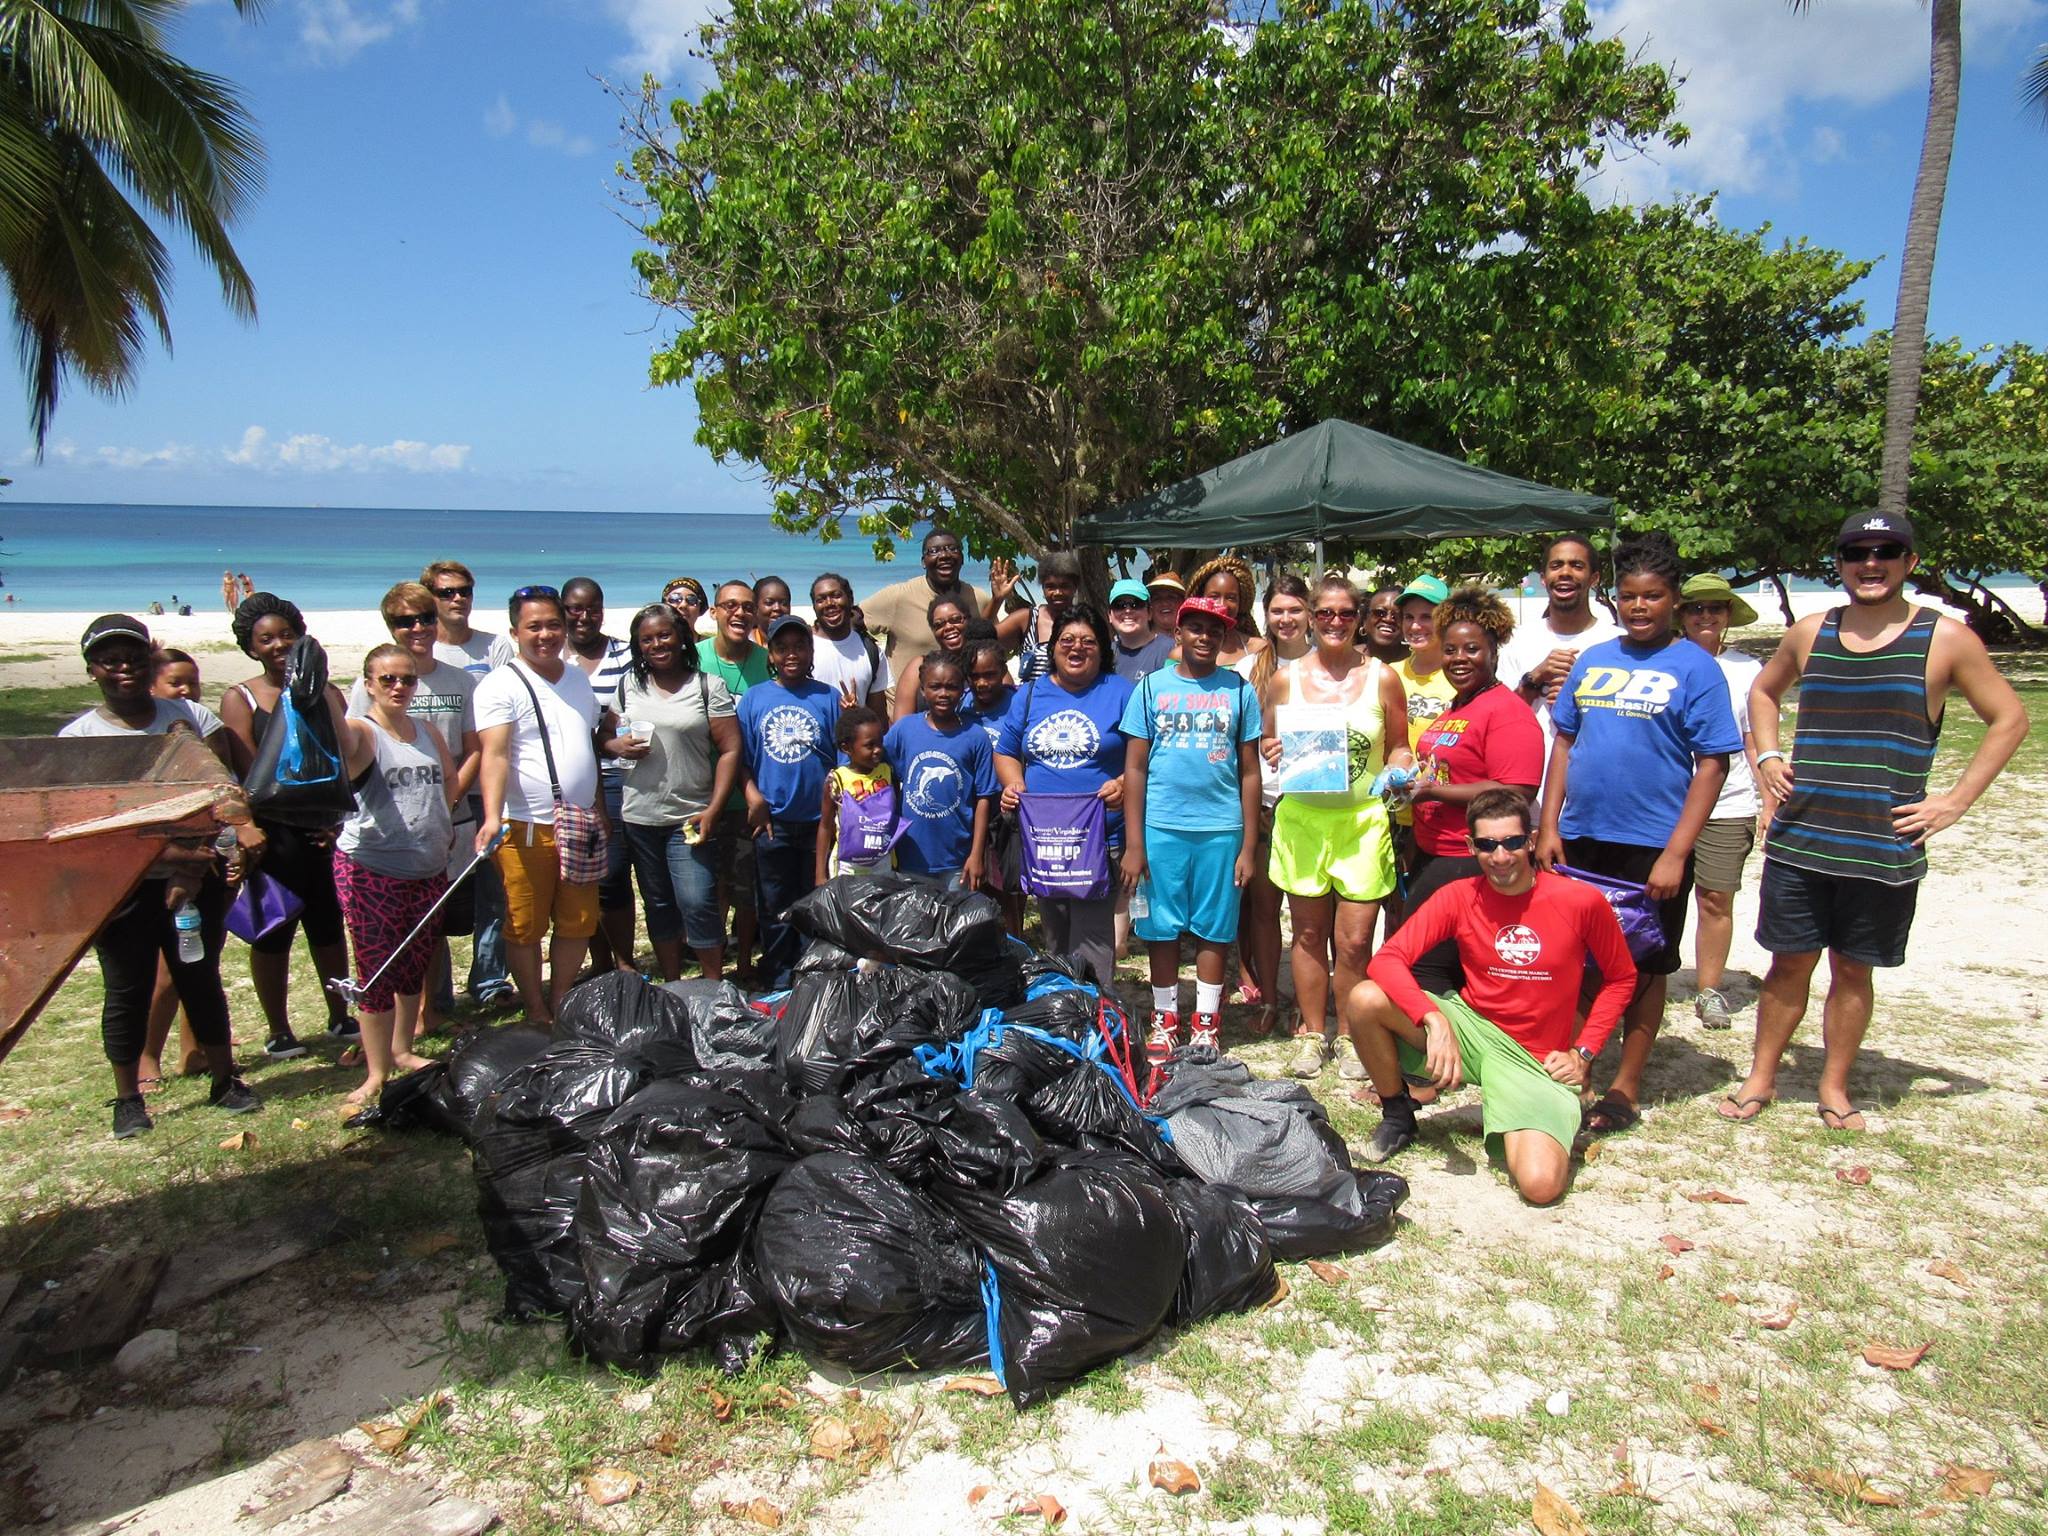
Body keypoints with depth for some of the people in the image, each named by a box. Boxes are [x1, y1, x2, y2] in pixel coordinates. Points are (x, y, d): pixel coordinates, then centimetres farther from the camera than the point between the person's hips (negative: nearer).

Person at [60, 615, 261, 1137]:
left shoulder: (192, 717, 4)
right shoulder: (78, 737, 2)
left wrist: (196, 868, -13)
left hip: (196, 878, 1)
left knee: (200, 978, 10)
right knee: (128, 990, 6)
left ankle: (224, 1080, 22)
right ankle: (128, 1098, 20)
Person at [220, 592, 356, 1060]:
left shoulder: (326, 694, 10)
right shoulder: (239, 699, 1)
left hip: (328, 830, 3)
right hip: (274, 833, -3)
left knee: (328, 925, 12)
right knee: (273, 931, 3)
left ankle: (340, 1019, 26)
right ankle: (278, 1032, 16)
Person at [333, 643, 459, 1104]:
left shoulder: (428, 732, 11)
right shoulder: (361, 732, -8)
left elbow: (450, 779, 25)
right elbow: (339, 738, -33)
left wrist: (435, 816, 9)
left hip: (428, 869, 6)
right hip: (371, 871, -6)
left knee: (415, 965, 15)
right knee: (376, 973, -1)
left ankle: (402, 1049, 32)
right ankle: (377, 1073, 9)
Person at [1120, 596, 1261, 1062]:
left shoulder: (1240, 690, 5)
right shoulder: (1152, 686, 4)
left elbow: (1250, 772, 6)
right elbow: (1135, 768, 2)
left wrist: (1248, 847, 2)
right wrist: (1133, 844, -3)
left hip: (1220, 829, 0)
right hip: (1161, 829, 0)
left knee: (1213, 931, 7)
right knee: (1162, 930, 7)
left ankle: (1206, 1024, 21)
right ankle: (1165, 1020, 22)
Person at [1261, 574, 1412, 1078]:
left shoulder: (1381, 677, 4)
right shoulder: (1285, 678, 6)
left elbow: (1399, 748, 11)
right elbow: (1267, 741, 15)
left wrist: (1398, 775, -9)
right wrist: (1273, 751, -7)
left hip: (1363, 819, -1)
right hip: (1301, 818, 1)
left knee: (1354, 940, -1)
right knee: (1309, 933, 9)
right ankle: (1312, 1034, 24)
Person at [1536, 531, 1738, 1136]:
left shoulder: (1694, 668, -5)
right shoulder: (1592, 659, 8)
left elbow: (1712, 765, -9)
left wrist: (1675, 854, -15)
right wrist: (1549, 827, 2)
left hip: (1652, 846, -4)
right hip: (1580, 840, 4)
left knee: (1643, 970, 9)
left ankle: (1625, 1088, 21)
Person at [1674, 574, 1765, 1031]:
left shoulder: (1747, 669, 5)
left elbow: (1756, 744, 9)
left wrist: (1771, 801, 3)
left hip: (1728, 805, 0)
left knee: (1716, 899, 4)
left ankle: (1710, 990, 17)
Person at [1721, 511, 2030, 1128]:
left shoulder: (1946, 639, -2)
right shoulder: (1809, 634, 6)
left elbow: (2009, 718, 3)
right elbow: (1763, 690, 24)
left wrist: (1955, 800, -4)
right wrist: (1768, 758, 8)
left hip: (1884, 848, -2)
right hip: (1798, 841, 2)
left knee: (1852, 970, 9)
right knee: (1790, 963, 8)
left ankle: (1834, 1088, 25)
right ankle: (1761, 1079, 20)